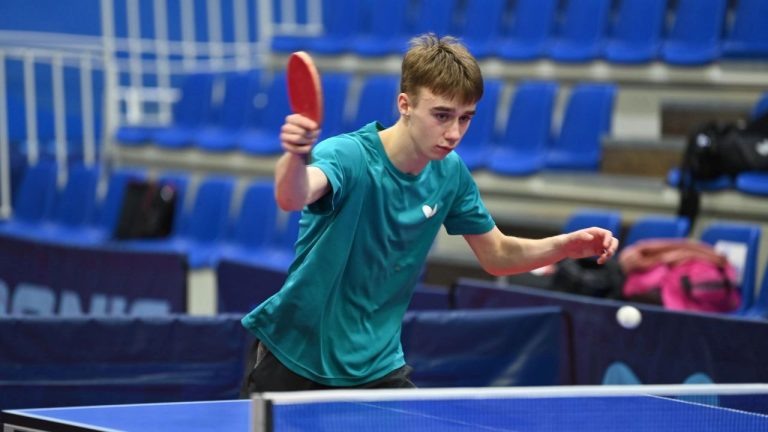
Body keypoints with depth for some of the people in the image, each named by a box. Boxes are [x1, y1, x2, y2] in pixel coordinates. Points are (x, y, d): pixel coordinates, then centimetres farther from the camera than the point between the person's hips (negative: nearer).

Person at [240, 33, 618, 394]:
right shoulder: (348, 155, -23)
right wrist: (296, 156, -68)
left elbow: (496, 255, 9)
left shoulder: (450, 174, -4)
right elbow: (292, 197, -44)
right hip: (293, 358, -4)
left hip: (375, 368, 4)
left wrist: (568, 245, -8)